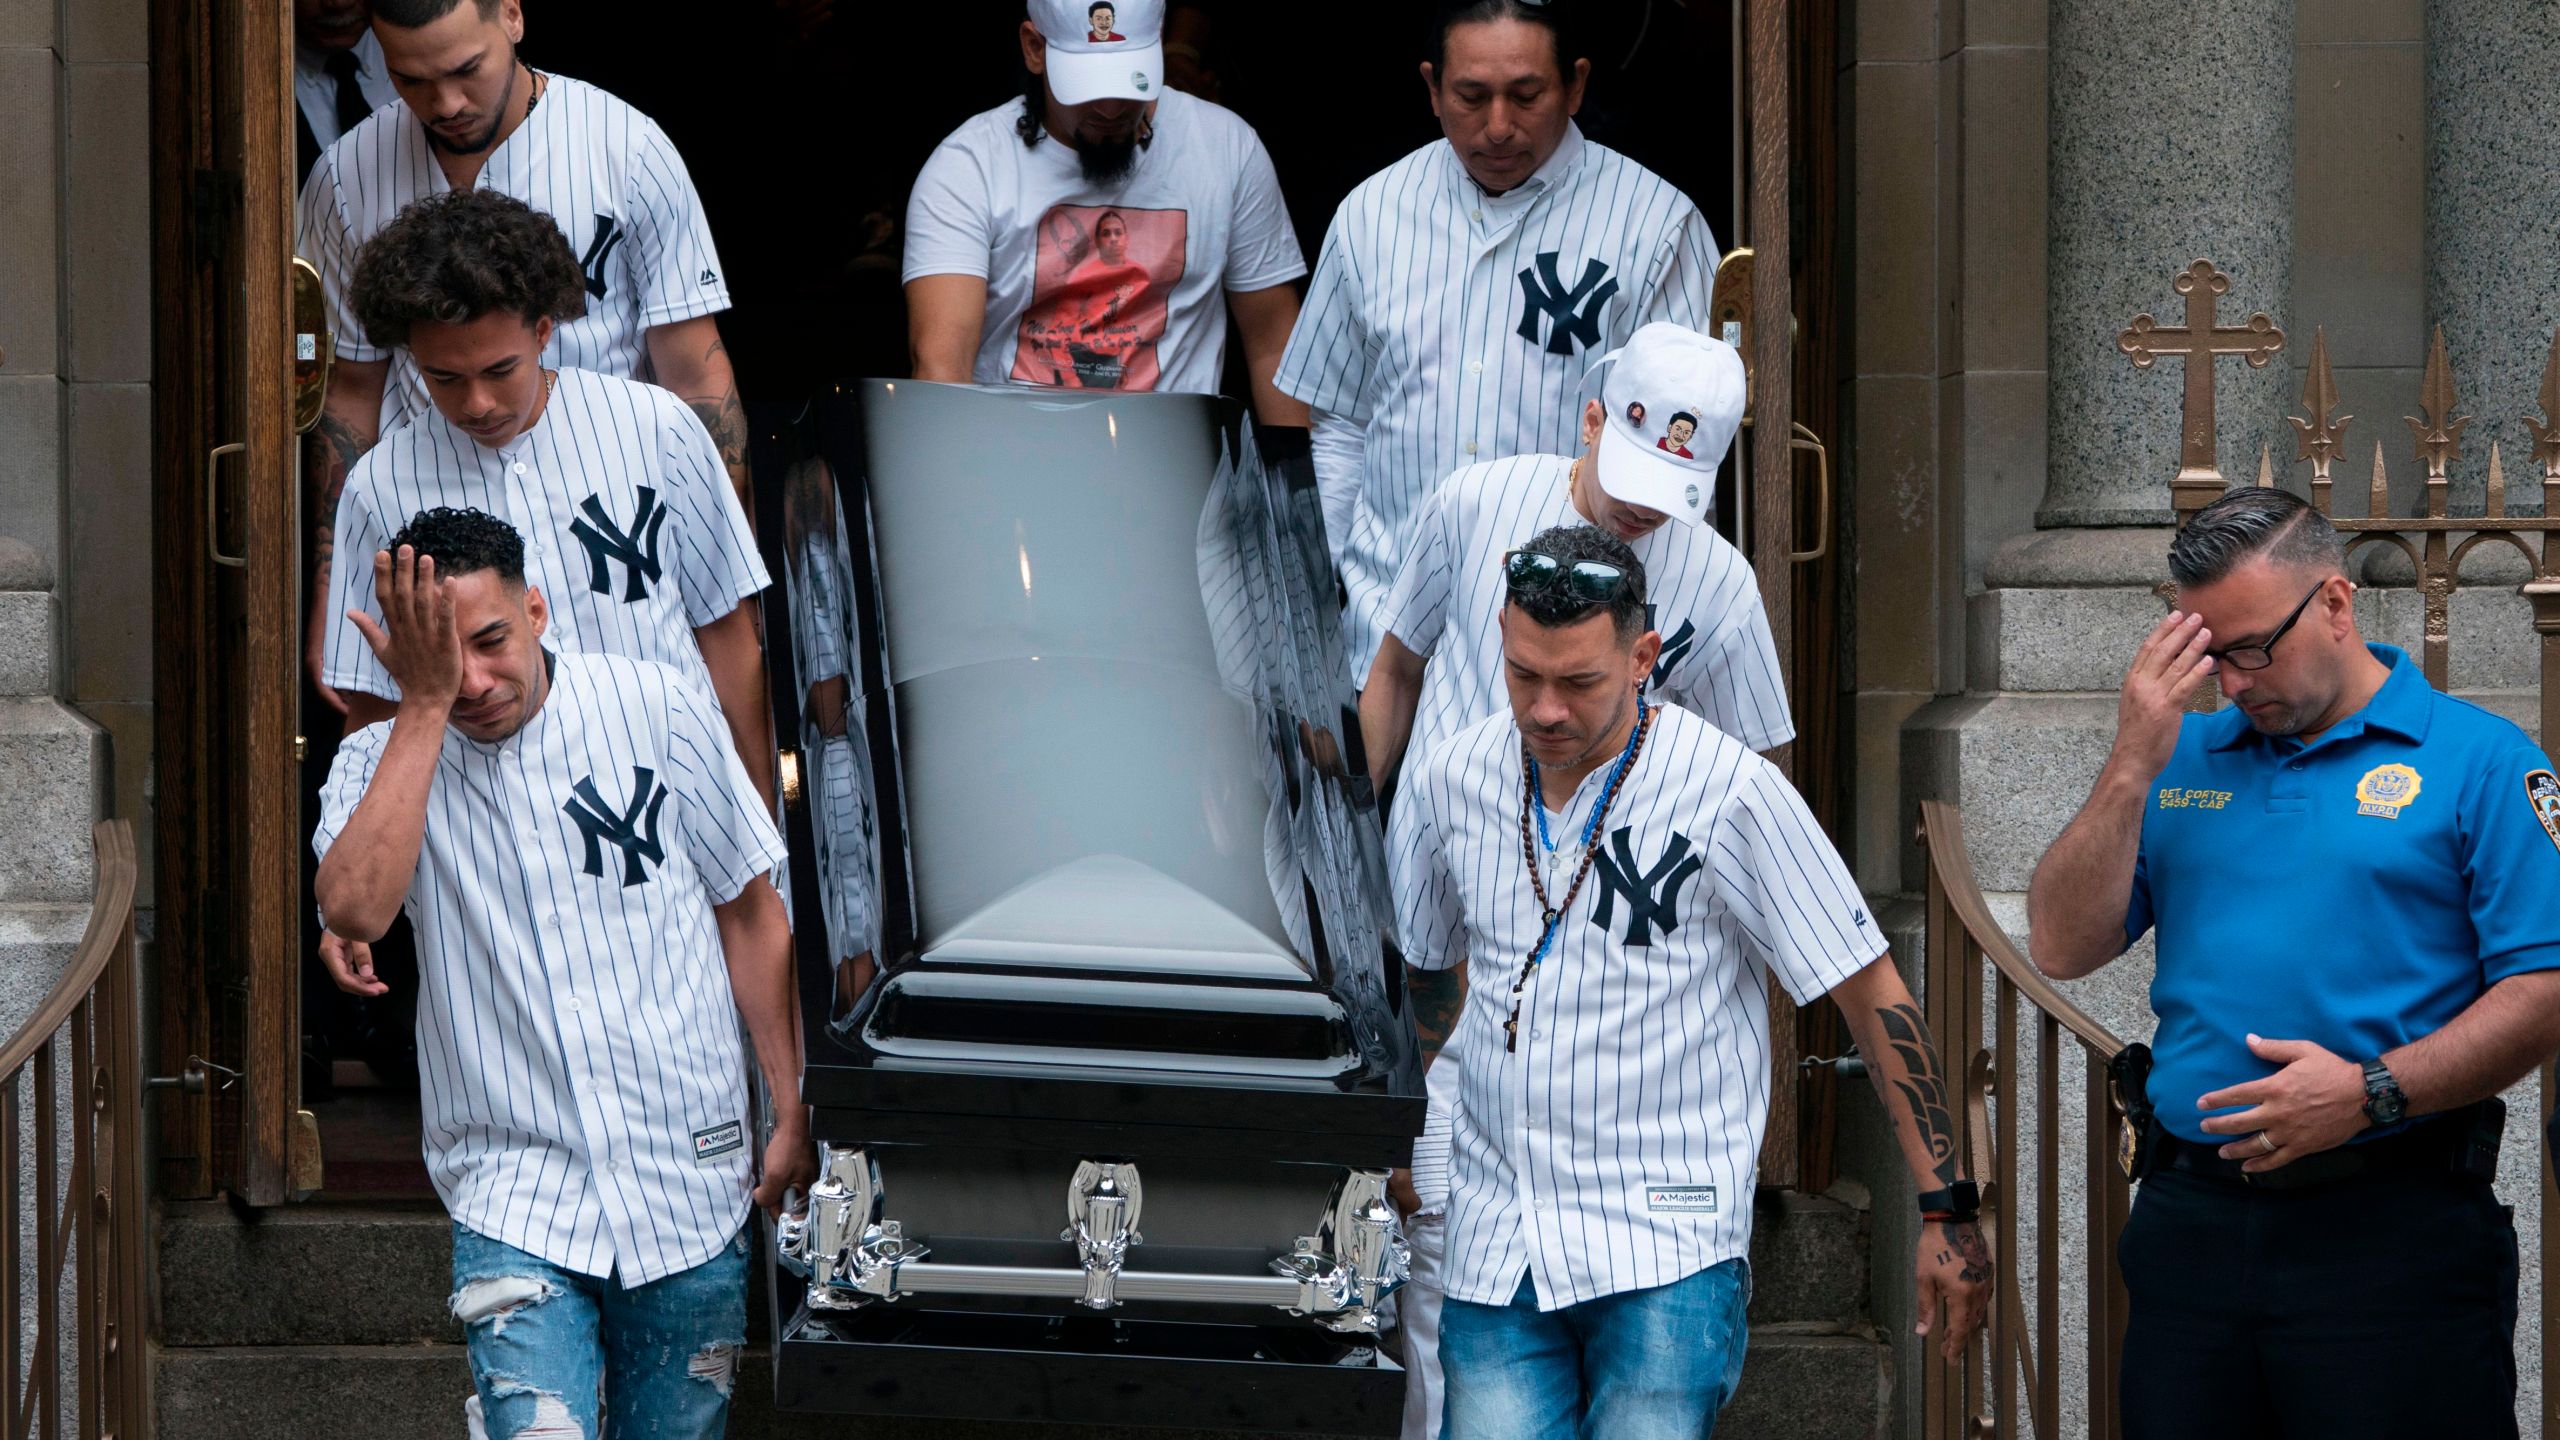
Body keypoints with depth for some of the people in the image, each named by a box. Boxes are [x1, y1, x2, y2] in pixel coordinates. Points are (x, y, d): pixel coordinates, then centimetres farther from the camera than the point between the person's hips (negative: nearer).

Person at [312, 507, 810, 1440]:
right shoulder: (382, 764, 0)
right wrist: (425, 706, -17)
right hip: (515, 1203, -1)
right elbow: (354, 910, -21)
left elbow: (749, 912, 9)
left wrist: (793, 1115, 6)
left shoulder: (654, 708, 1)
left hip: (690, 1182, 1)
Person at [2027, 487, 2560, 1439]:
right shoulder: (2182, 756, 14)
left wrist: (2372, 1090, -18)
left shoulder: (2479, 761, -1)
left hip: (2392, 1229, -4)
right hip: (2192, 1212, 5)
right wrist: (2131, 768, -1)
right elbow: (2061, 950, 9)